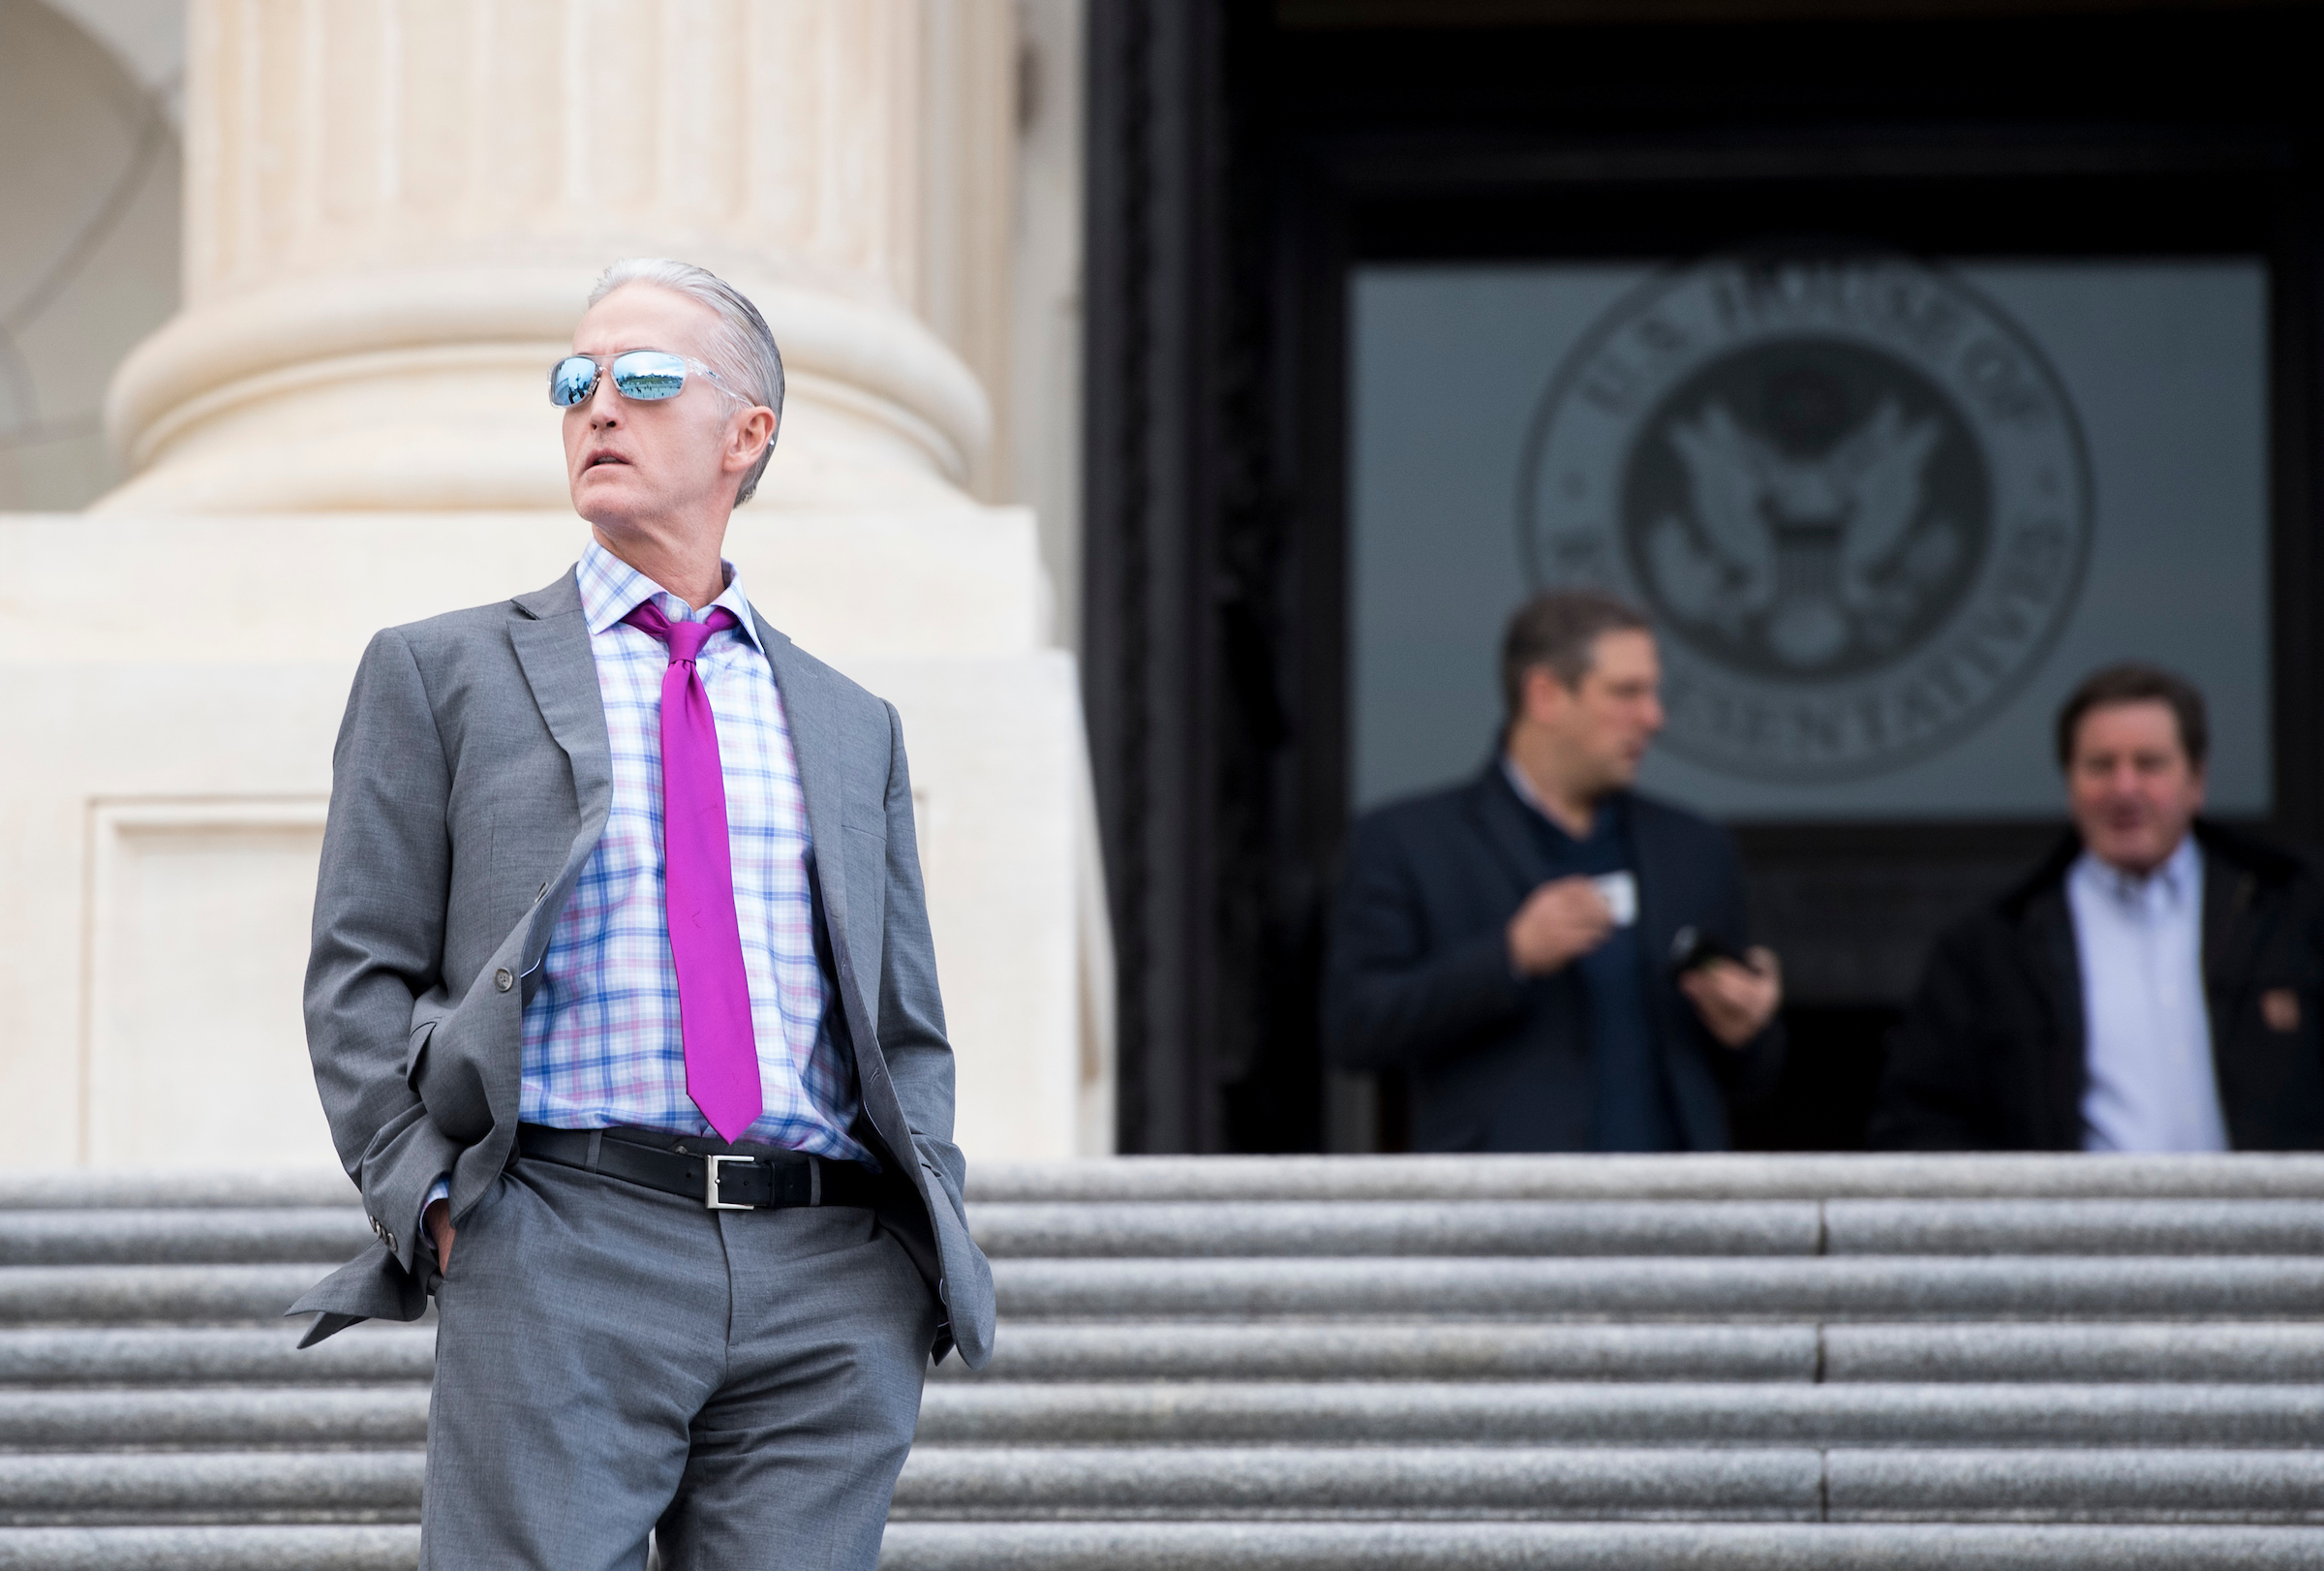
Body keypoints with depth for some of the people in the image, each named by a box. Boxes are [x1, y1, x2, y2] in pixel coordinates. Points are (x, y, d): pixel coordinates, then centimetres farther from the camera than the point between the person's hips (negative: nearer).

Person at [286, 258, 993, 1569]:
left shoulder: (853, 726, 21)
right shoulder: (441, 674, 12)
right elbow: (362, 976, 7)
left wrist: (927, 1263, 5)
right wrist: (435, 1209, -7)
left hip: (830, 1284, 3)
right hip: (561, 1263, -3)